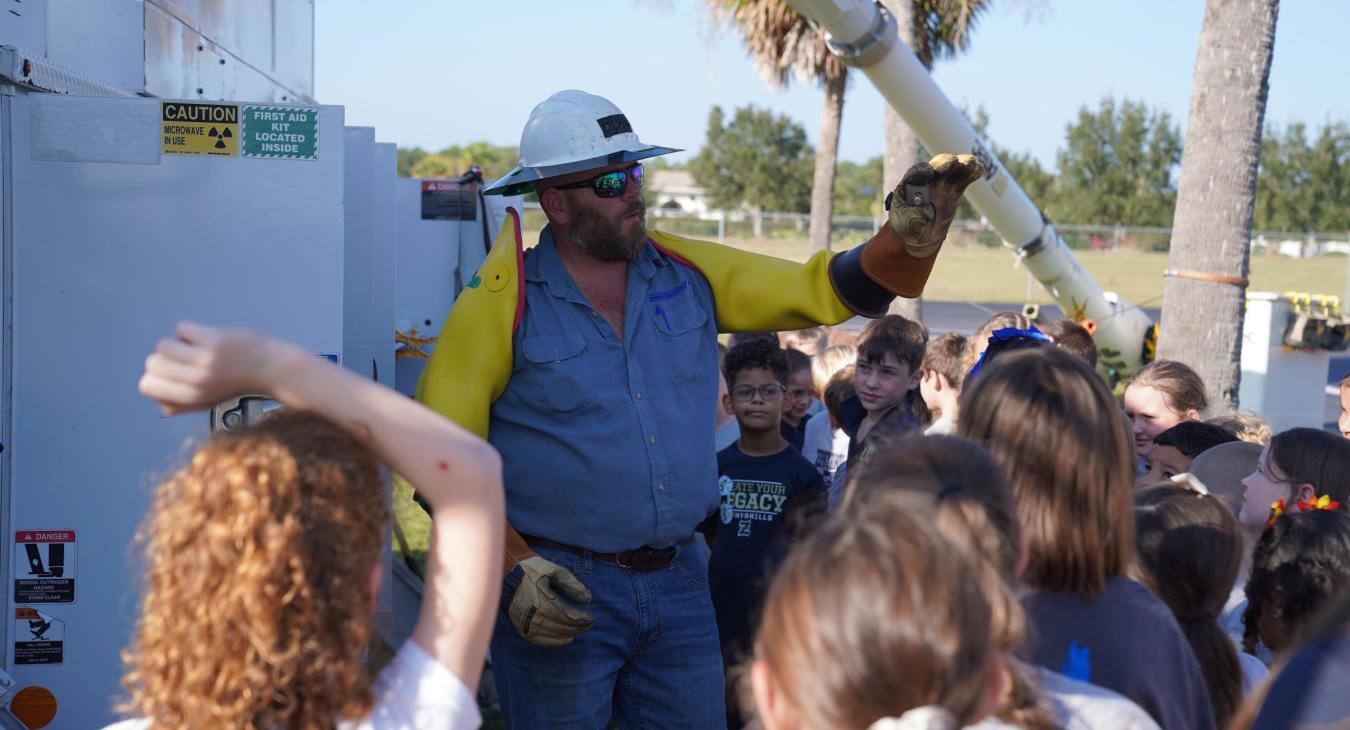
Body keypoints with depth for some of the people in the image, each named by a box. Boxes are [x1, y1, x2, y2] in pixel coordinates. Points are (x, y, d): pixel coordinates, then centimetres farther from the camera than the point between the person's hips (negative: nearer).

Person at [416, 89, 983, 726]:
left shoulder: (689, 274, 5)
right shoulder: (501, 304, -8)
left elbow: (829, 290, 5)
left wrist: (912, 228, -13)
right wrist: (512, 569, -16)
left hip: (677, 580, 4)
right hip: (557, 588, -4)